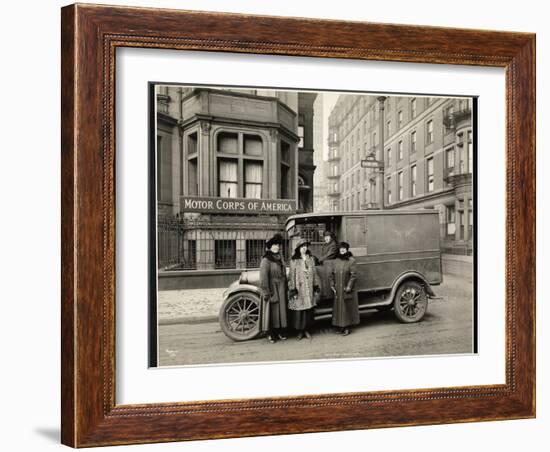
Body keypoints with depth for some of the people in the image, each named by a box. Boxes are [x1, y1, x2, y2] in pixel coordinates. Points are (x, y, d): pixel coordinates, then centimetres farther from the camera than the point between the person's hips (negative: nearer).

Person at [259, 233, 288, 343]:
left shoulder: (280, 258, 11)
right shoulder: (266, 260, -12)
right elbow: (263, 277, -16)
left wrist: (286, 288, 12)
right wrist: (266, 292, -20)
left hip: (281, 290, 7)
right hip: (272, 288, -7)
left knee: (282, 309, 11)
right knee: (272, 310, -1)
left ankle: (280, 332, 21)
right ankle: (271, 334, 8)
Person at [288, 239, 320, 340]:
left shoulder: (311, 259, 9)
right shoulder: (294, 261, -5)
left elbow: (314, 273, 12)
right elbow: (291, 276, -7)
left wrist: (316, 286, 9)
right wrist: (292, 290, -11)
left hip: (309, 289, 4)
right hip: (299, 289, -4)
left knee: (308, 310, 7)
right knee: (298, 310, -2)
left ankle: (306, 329, 20)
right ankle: (299, 331, 11)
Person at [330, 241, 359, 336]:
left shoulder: (351, 261, -5)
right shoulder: (336, 261, 9)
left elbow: (353, 275, -10)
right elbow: (332, 274, 12)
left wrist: (349, 286, -14)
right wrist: (332, 285, 3)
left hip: (347, 290, -4)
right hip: (338, 290, 4)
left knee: (347, 308, 1)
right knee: (338, 308, 7)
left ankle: (347, 327, 10)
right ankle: (339, 326, 17)